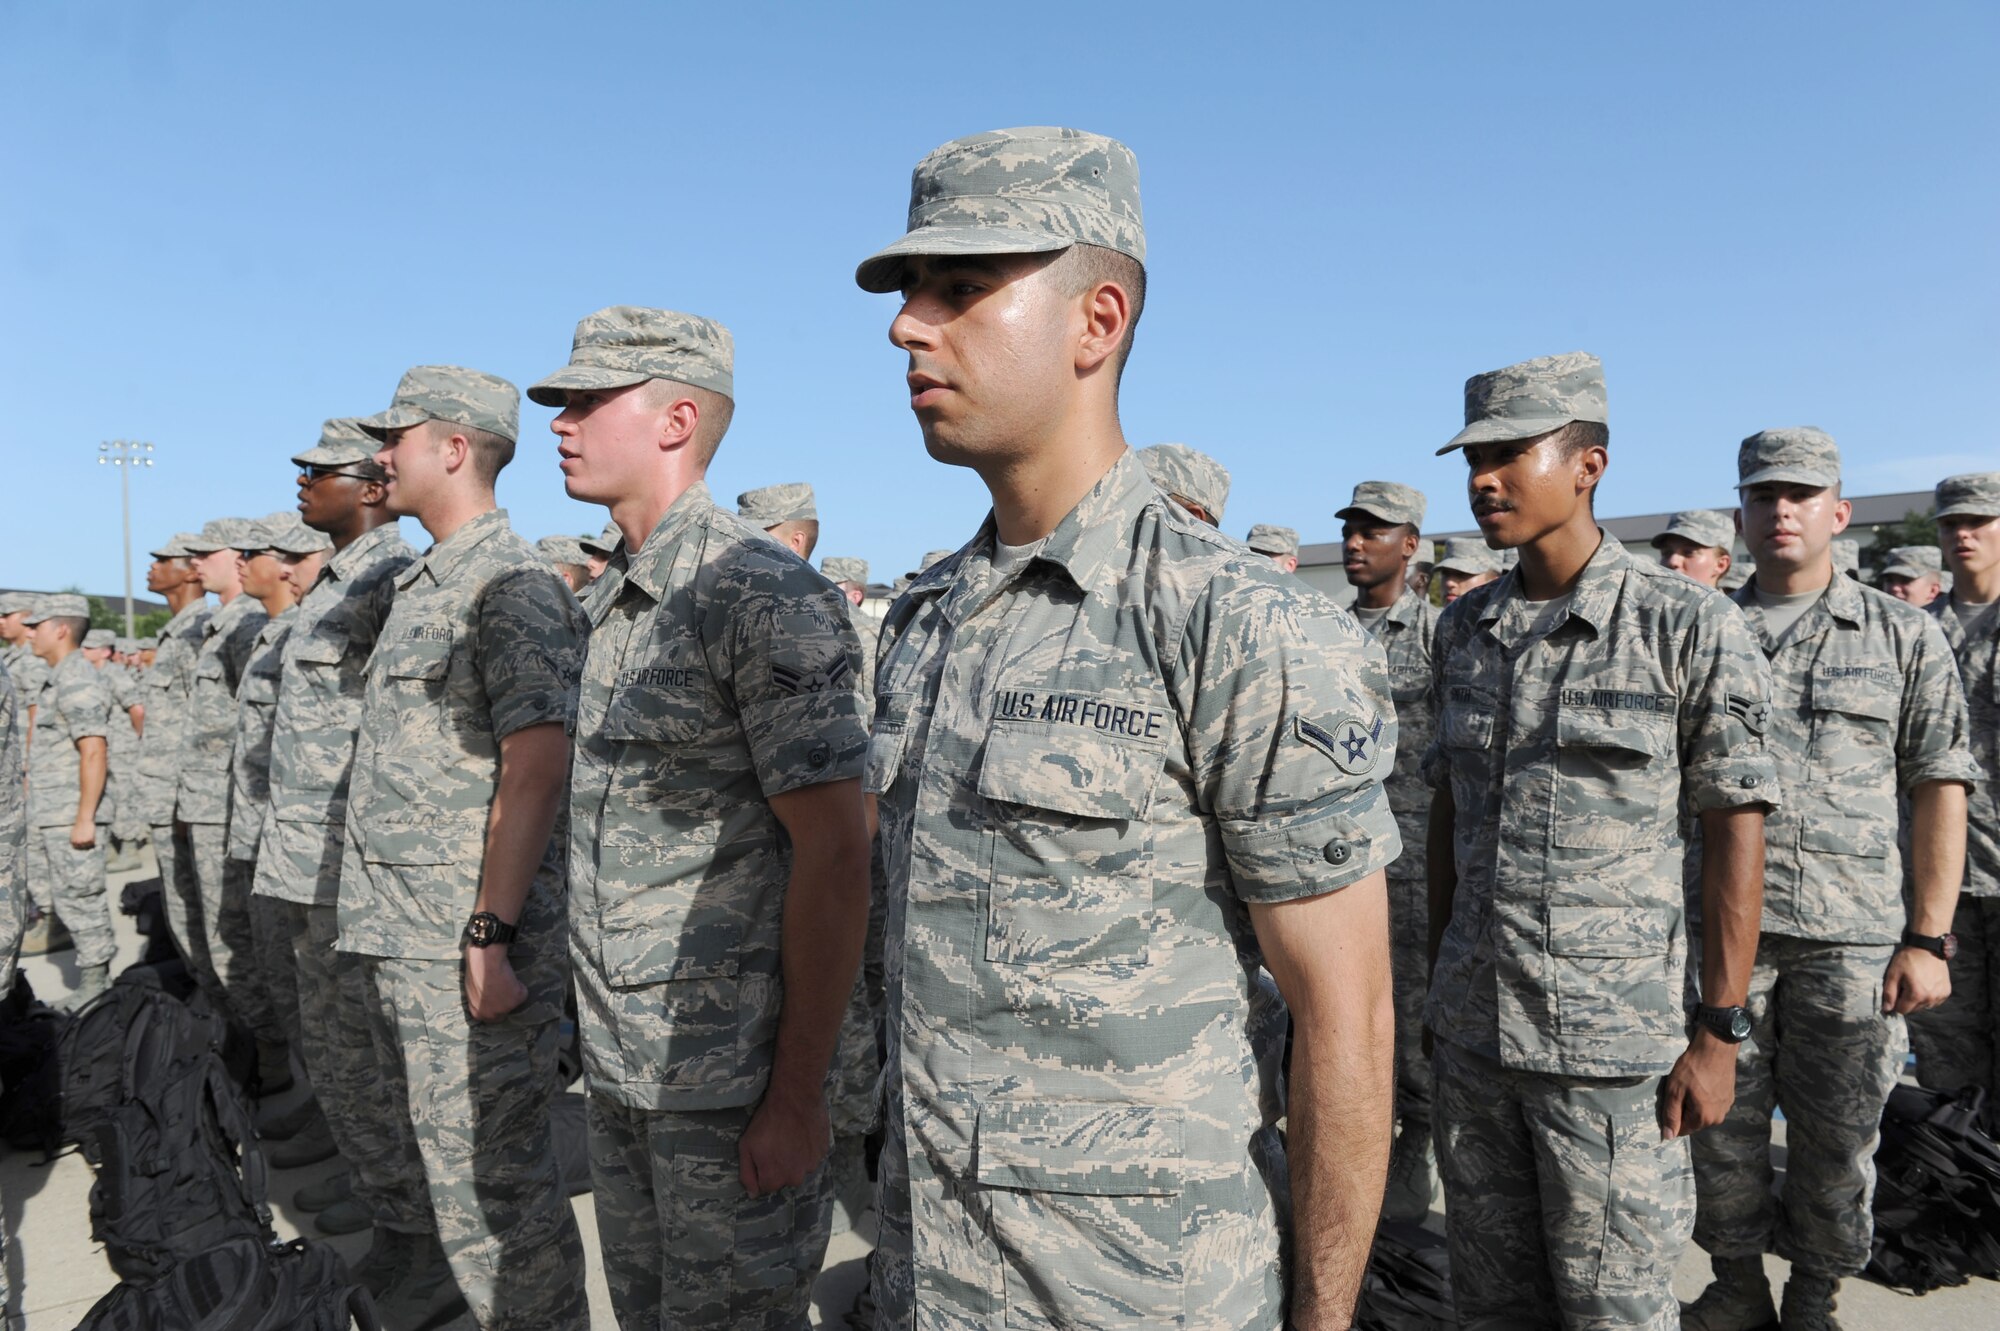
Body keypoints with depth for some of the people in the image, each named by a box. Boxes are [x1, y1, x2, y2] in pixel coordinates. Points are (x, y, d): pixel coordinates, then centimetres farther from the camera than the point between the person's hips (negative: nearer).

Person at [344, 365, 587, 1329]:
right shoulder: (420, 584, 16)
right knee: (423, 1136, 24)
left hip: (468, 938, -10)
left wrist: (491, 934, -24)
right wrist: (381, 915, 21)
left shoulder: (510, 584, -15)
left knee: (489, 1165, -1)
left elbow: (534, 769, -22)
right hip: (396, 930, 10)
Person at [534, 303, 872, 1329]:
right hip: (616, 1065, 8)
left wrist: (799, 1097, -19)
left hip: (729, 1077, -8)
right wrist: (601, 1028, 15)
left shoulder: (764, 596, -18)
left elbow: (833, 853, -20)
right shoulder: (615, 597, 10)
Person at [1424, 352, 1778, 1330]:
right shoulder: (1461, 629, 7)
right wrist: (1438, 983, 13)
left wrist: (1718, 1029, -8)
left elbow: (1736, 828, -7)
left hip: (1612, 1044, -5)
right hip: (1470, 1037, 5)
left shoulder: (1688, 626, -8)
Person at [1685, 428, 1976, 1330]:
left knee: (1836, 1142, 9)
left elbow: (1940, 791, 2)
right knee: (1721, 1130, 9)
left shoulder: (1903, 635, 5)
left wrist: (1927, 941, -5)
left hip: (1853, 935, -1)